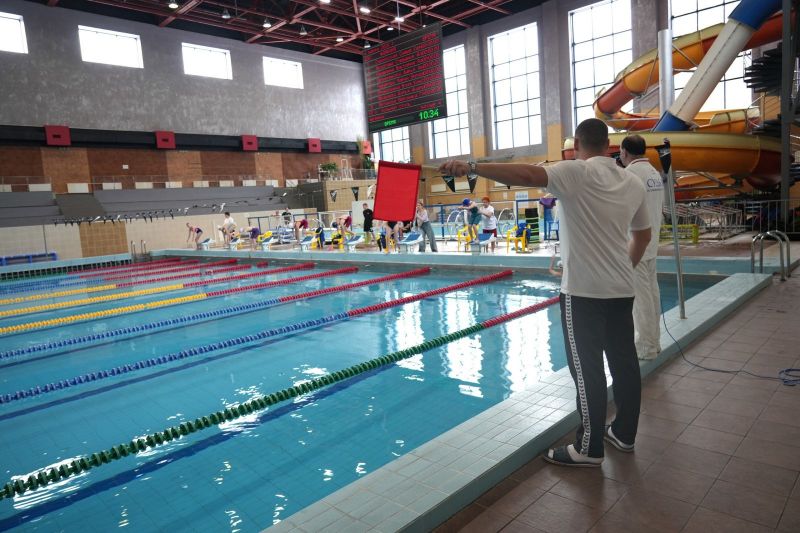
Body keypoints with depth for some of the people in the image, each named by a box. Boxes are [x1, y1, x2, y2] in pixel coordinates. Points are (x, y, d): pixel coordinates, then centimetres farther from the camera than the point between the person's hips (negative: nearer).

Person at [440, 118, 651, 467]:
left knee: (587, 371, 1)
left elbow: (527, 175, -30)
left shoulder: (577, 173, -11)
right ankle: (624, 434, 30)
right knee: (625, 363, 15)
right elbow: (642, 235, 20)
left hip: (584, 291, -7)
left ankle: (589, 448, 12)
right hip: (622, 289, 8)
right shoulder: (632, 182, 11)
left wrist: (472, 167, -34)